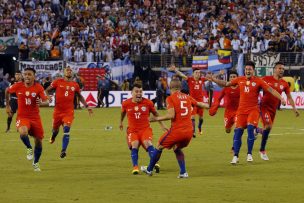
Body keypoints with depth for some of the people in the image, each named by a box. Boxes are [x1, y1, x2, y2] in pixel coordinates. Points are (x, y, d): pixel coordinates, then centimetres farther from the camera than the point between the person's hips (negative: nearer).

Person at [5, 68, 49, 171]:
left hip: (35, 118, 1)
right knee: (23, 133, -34)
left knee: (38, 141, 5)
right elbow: (7, 91, 15)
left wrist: (42, 103, -37)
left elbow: (46, 102, -14)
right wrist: (7, 106, 19)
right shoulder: (18, 86, -5)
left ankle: (36, 163, 31)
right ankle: (29, 148, -2)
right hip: (22, 117, -1)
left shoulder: (39, 88, -8)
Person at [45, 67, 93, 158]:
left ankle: (63, 151, -18)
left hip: (69, 111, 0)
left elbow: (80, 96, 21)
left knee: (66, 130, -16)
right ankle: (53, 137, 54)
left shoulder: (75, 85, 6)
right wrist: (48, 96, -16)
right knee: (55, 128, 16)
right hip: (58, 110, 0)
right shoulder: (58, 82, -1)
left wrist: (87, 106, 17)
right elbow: (47, 90, 5)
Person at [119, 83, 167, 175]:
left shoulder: (148, 103, -4)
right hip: (132, 130, 1)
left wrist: (162, 124, 16)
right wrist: (121, 122, 36)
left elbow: (155, 114, 12)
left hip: (145, 129, -1)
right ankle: (135, 167, -25)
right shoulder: (126, 103, -3)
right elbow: (123, 113, 21)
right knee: (134, 145, -22)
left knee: (148, 143, -25)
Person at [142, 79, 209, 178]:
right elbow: (199, 104, 28)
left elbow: (171, 115, -16)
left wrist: (156, 119, -6)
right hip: (189, 131, 5)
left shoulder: (170, 98, -6)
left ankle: (149, 169, 27)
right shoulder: (187, 97, 11)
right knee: (177, 148, 28)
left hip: (176, 130, -5)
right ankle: (183, 172, 14)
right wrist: (208, 106, 49)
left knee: (159, 147, 15)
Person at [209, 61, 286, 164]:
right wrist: (213, 79, 14)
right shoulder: (240, 80, 7)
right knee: (238, 131, -5)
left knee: (250, 128, -19)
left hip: (253, 109, -3)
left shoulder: (258, 81, -2)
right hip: (242, 109, 3)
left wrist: (281, 98, -17)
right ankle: (235, 156, 0)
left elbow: (271, 90, -6)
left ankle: (249, 154, -6)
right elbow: (226, 84, 19)